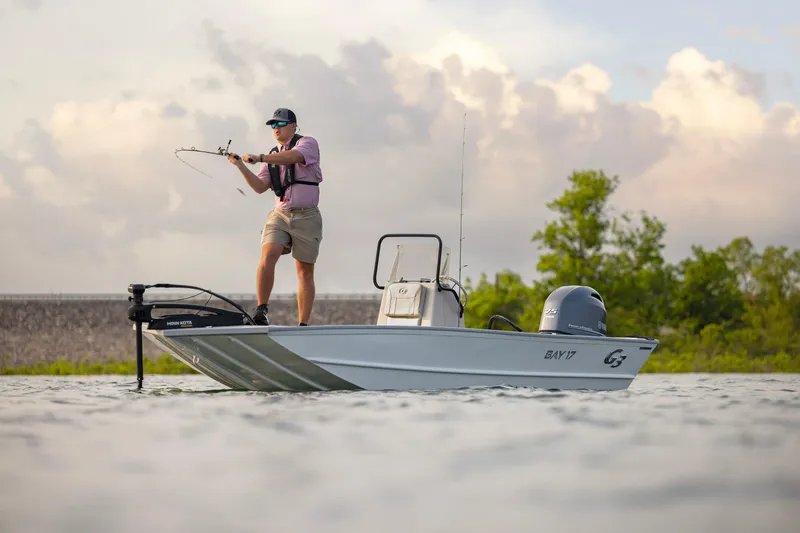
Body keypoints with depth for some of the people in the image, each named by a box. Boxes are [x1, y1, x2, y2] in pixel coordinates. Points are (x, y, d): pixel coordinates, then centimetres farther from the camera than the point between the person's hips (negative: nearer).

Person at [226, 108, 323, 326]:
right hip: (280, 215, 4)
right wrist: (242, 167, -8)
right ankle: (261, 310, -19)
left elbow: (293, 157, -24)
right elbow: (260, 187, 6)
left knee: (305, 272, 1)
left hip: (306, 216, -4)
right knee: (268, 256, -21)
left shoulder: (307, 143, -1)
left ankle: (303, 324, 4)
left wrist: (260, 158, -31)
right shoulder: (273, 156, 17)